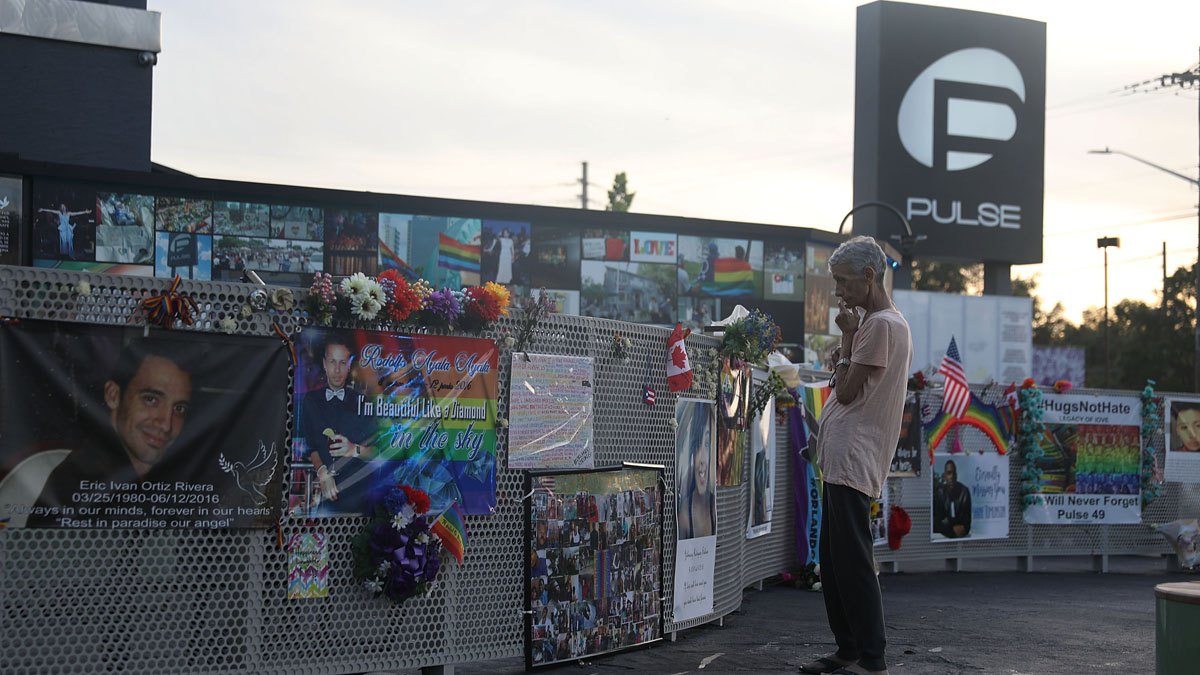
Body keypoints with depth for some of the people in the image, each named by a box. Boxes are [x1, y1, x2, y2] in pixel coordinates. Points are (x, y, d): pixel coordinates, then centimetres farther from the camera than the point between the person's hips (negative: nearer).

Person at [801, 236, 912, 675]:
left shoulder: (882, 325, -13)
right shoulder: (882, 322, 20)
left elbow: (846, 392, -15)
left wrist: (847, 334, -7)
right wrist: (843, 359, 7)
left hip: (854, 461, -11)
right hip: (842, 458, 11)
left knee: (852, 561, -9)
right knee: (833, 561, 13)